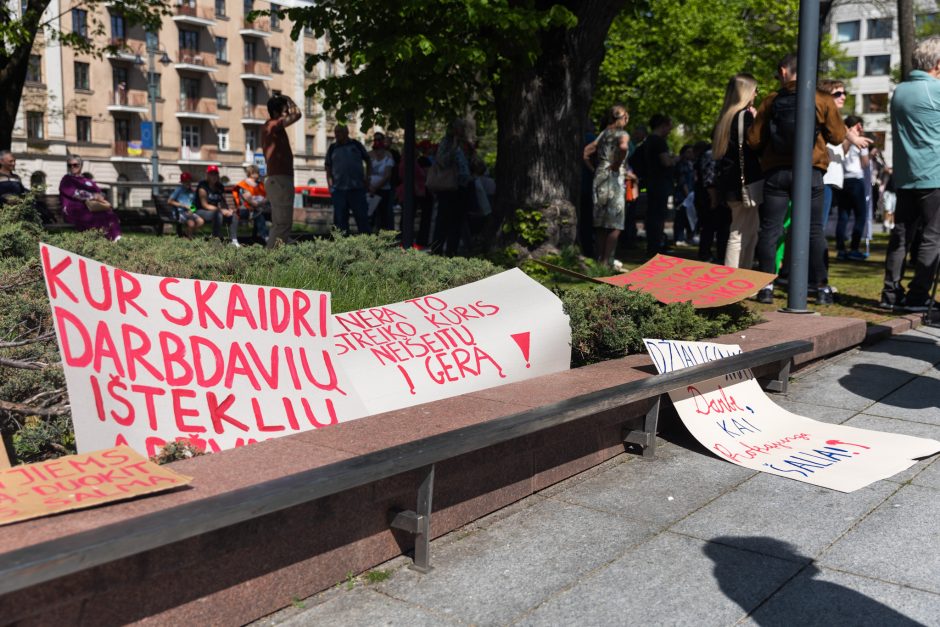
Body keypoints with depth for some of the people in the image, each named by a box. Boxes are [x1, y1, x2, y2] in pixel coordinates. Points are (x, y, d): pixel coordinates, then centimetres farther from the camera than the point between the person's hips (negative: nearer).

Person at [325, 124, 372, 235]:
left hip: (357, 188, -1)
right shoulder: (332, 148, 10)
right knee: (340, 217, 3)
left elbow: (368, 161, 16)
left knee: (362, 215, 1)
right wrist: (330, 183, 0)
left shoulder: (356, 145, 8)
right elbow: (328, 167, 13)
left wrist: (367, 177, 5)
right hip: (338, 188, 1)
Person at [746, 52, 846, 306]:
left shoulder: (771, 101, 0)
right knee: (814, 230, 7)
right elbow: (837, 136, 1)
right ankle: (822, 288, 7)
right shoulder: (823, 100, -1)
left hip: (775, 172, 0)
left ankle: (766, 286, 4)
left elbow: (754, 140, 2)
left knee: (769, 229, 6)